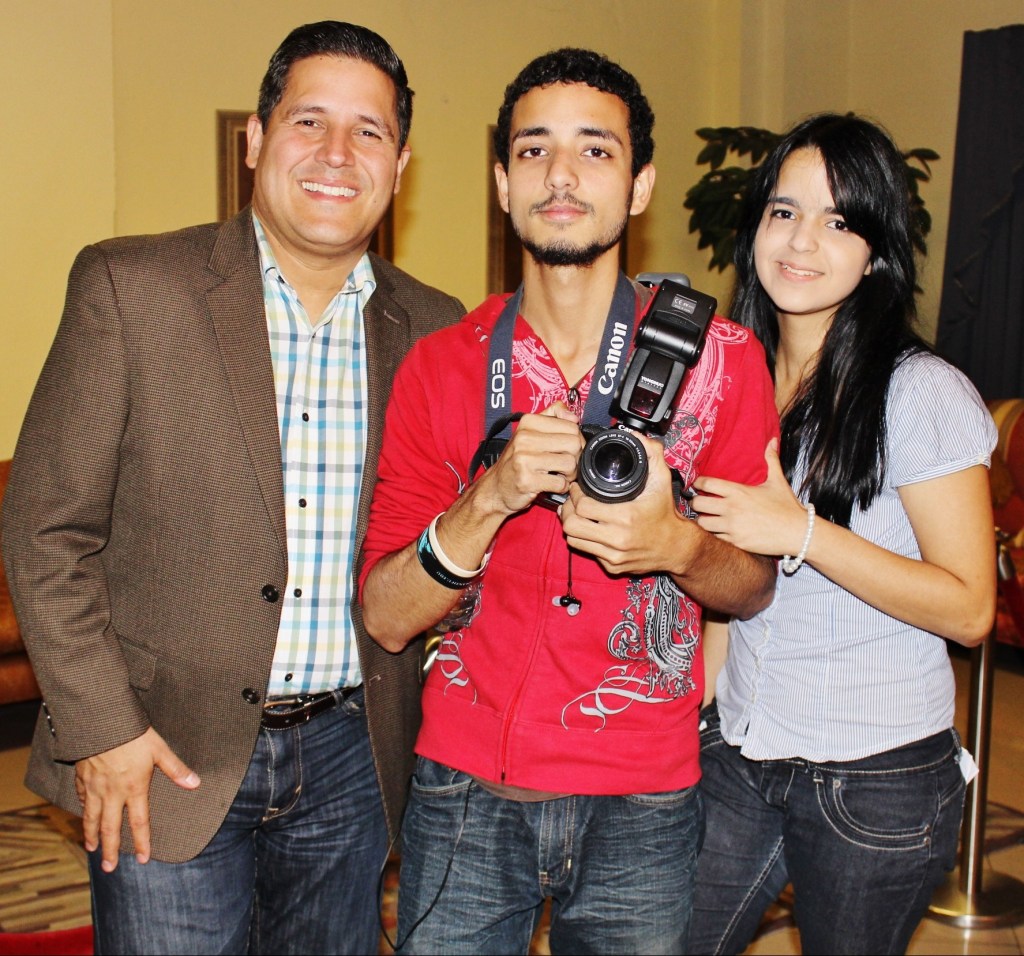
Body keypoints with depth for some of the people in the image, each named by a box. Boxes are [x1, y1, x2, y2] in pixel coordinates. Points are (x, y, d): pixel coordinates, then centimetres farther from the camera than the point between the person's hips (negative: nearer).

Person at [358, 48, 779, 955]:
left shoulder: (719, 357, -5)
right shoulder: (439, 364, -3)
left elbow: (755, 587, 1)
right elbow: (386, 617, -6)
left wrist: (679, 546, -22)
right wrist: (491, 499, -23)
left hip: (641, 808, 0)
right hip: (466, 793, 1)